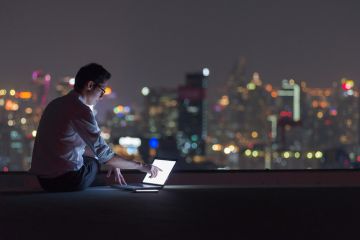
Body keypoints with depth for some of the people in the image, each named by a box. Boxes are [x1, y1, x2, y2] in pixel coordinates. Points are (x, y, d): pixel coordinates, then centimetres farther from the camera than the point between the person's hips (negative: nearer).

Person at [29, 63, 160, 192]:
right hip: (67, 181, -8)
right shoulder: (81, 111, -16)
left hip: (43, 179, 8)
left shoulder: (56, 103, 12)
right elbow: (104, 155, -16)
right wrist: (140, 166, -4)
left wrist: (112, 163, 17)